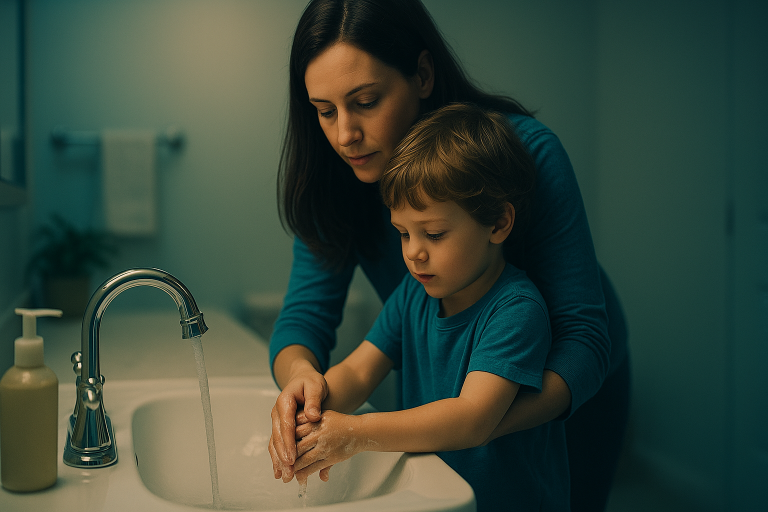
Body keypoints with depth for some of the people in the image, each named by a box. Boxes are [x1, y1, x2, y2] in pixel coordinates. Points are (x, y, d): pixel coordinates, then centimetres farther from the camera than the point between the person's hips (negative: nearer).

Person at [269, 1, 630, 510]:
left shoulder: (527, 151, -33)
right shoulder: (336, 181, -20)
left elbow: (584, 337, -34)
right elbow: (306, 314, -21)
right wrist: (299, 372, -45)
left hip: (568, 382, -3)